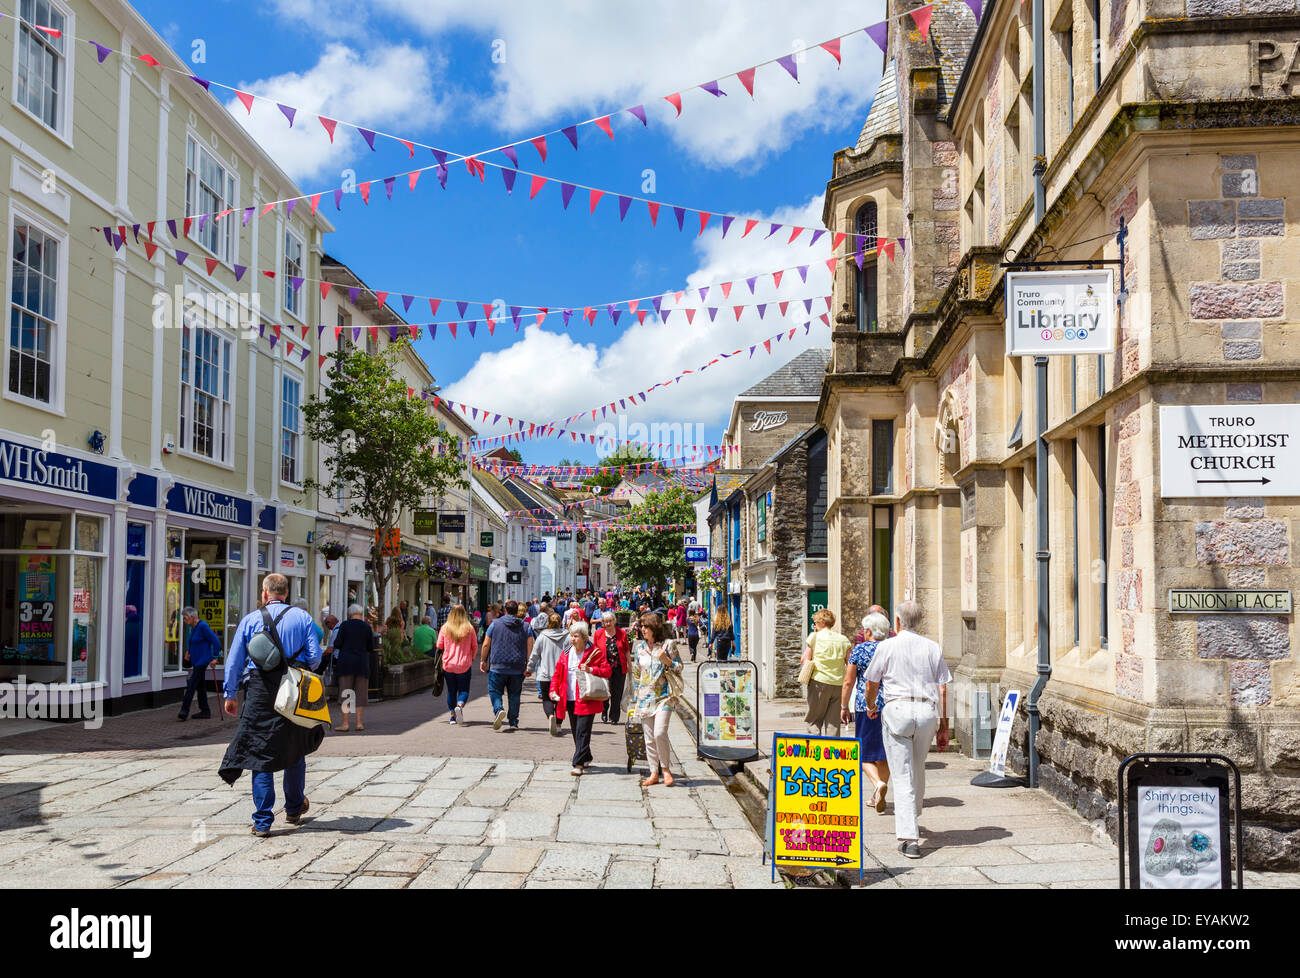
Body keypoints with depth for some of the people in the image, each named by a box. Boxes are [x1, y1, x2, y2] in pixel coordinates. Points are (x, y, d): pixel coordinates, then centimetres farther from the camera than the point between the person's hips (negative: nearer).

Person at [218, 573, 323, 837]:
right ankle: (294, 808, 33)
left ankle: (262, 822, 0)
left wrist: (230, 694, 12)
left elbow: (234, 662, 3)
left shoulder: (250, 620, 3)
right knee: (295, 750, 18)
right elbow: (315, 656, -1)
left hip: (260, 692, -1)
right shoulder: (302, 617, 3)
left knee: (260, 756, 2)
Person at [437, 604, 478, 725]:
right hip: (464, 665, -1)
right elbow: (475, 646, 2)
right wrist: (472, 658, 19)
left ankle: (453, 716, 15)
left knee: (451, 691, 15)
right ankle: (460, 706, -21)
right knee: (463, 690, 8)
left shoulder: (445, 628, -3)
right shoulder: (469, 628, -5)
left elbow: (439, 646, 2)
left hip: (448, 665, 1)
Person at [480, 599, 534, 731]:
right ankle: (513, 722, 13)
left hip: (498, 667, -2)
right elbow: (530, 648, 0)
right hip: (517, 669, 2)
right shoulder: (526, 627, 5)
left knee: (495, 691, 6)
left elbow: (486, 645, 3)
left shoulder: (495, 624, 2)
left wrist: (483, 660, 14)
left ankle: (499, 709, -21)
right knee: (514, 695, 12)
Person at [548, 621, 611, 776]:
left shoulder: (594, 652, -4)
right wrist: (553, 689, 1)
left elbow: (607, 671, -6)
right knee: (576, 731, 13)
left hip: (586, 699, -6)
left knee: (582, 731, -11)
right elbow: (557, 673, 16)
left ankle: (578, 764, -13)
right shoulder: (566, 653, 12)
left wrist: (590, 669, -21)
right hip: (570, 699, 6)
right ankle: (587, 757, 32)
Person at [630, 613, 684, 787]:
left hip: (663, 696, -4)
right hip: (645, 697, 4)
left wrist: (666, 660, -16)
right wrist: (635, 699, 14)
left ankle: (665, 768, 3)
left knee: (660, 733, -17)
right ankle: (654, 774, 12)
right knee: (649, 737, 4)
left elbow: (679, 668, 3)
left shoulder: (668, 645, -1)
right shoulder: (639, 647, 11)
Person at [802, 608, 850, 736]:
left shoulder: (814, 637, -1)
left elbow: (804, 660, 0)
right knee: (833, 722, 8)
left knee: (814, 720, 7)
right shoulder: (843, 639, 8)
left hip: (819, 682, -3)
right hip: (838, 683, 3)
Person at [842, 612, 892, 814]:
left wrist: (844, 707, 6)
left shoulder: (859, 650, -3)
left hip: (865, 706, -3)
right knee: (885, 751, 13)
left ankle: (878, 783, -22)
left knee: (866, 752, 4)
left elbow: (848, 682, -3)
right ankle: (878, 797, 18)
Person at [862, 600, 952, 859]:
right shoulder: (933, 648, 10)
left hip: (897, 710, -3)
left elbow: (871, 685, 11)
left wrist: (870, 707, 31)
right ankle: (910, 822, 39)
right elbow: (942, 690, 7)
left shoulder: (887, 646, 3)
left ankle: (909, 839, -11)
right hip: (927, 712, 4)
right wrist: (943, 728, 12)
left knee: (902, 776, -4)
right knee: (918, 771, 21)